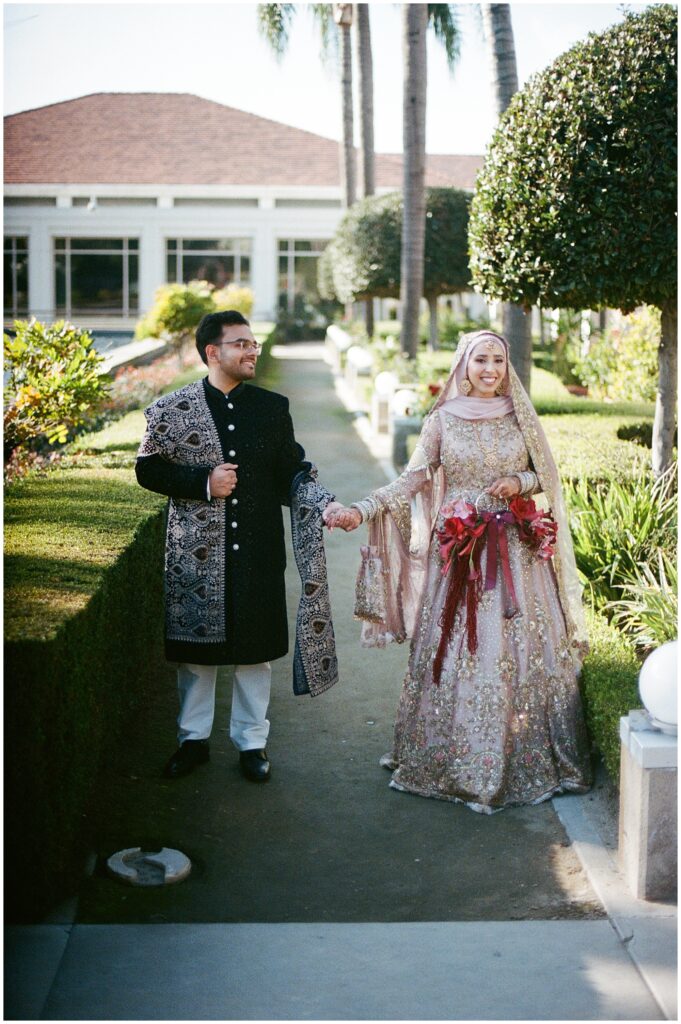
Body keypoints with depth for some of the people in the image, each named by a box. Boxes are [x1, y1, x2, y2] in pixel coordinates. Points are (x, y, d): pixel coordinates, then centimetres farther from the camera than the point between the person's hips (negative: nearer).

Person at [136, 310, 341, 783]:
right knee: (196, 644, 9)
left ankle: (252, 740, 24)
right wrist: (203, 482, -14)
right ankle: (194, 738, 26)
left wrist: (327, 505, -11)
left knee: (256, 646, 8)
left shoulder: (273, 407, 6)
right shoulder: (173, 410, -2)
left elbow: (293, 473, 6)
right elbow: (148, 468, -1)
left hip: (258, 553, 2)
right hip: (196, 554, -1)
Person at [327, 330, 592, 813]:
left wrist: (519, 483, -9)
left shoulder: (519, 416, 6)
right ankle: (456, 761, 10)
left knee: (523, 648, 1)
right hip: (458, 551, -1)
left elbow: (546, 474, 12)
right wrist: (361, 510, -16)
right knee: (458, 650, -1)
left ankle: (525, 759, 14)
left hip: (515, 551, 1)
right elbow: (412, 479, -4)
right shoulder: (443, 420, 1)